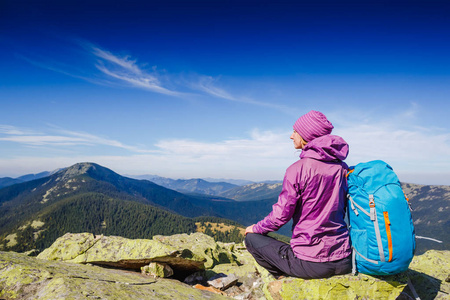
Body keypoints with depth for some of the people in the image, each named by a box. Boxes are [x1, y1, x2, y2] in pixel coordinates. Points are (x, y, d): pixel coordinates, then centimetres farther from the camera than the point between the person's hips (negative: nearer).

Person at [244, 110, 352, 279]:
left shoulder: (298, 169, -15)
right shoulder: (342, 167, 3)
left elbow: (280, 216, -13)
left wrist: (256, 228, 6)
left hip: (310, 264, -6)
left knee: (251, 238, 12)